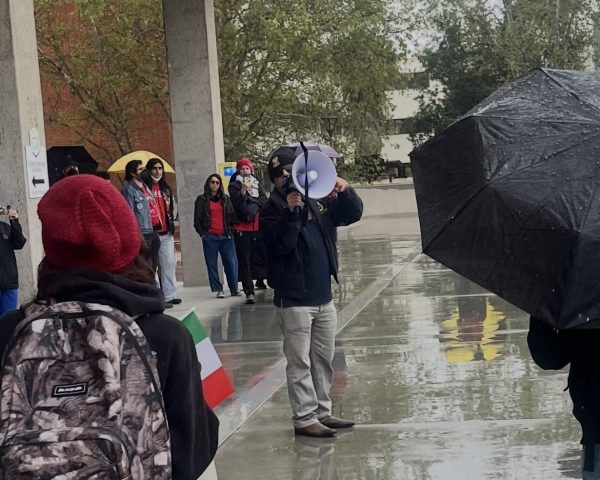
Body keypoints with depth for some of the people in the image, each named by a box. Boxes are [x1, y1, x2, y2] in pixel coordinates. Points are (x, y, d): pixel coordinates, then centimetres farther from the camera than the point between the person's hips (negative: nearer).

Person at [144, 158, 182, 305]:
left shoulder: (166, 188, 17)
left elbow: (173, 205, 27)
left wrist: (171, 220, 14)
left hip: (166, 233, 6)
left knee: (169, 263, 5)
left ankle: (169, 295, 10)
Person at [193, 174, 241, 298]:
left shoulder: (226, 199, 15)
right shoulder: (202, 199, 7)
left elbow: (233, 216, 13)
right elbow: (197, 219, 5)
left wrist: (232, 229, -1)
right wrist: (202, 233, -2)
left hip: (226, 236, 2)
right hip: (210, 237, -2)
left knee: (231, 263, -3)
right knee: (212, 264, -1)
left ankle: (234, 289, 5)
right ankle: (218, 290, 4)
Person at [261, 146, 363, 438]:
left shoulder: (319, 203, 9)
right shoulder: (272, 210, -7)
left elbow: (353, 214, 10)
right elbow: (280, 244, -21)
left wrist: (345, 192, -9)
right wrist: (291, 212, -30)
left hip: (323, 297, 6)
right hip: (294, 300, -6)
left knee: (324, 359, 13)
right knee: (300, 362, -3)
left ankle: (322, 412, 23)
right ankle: (304, 419, 1)